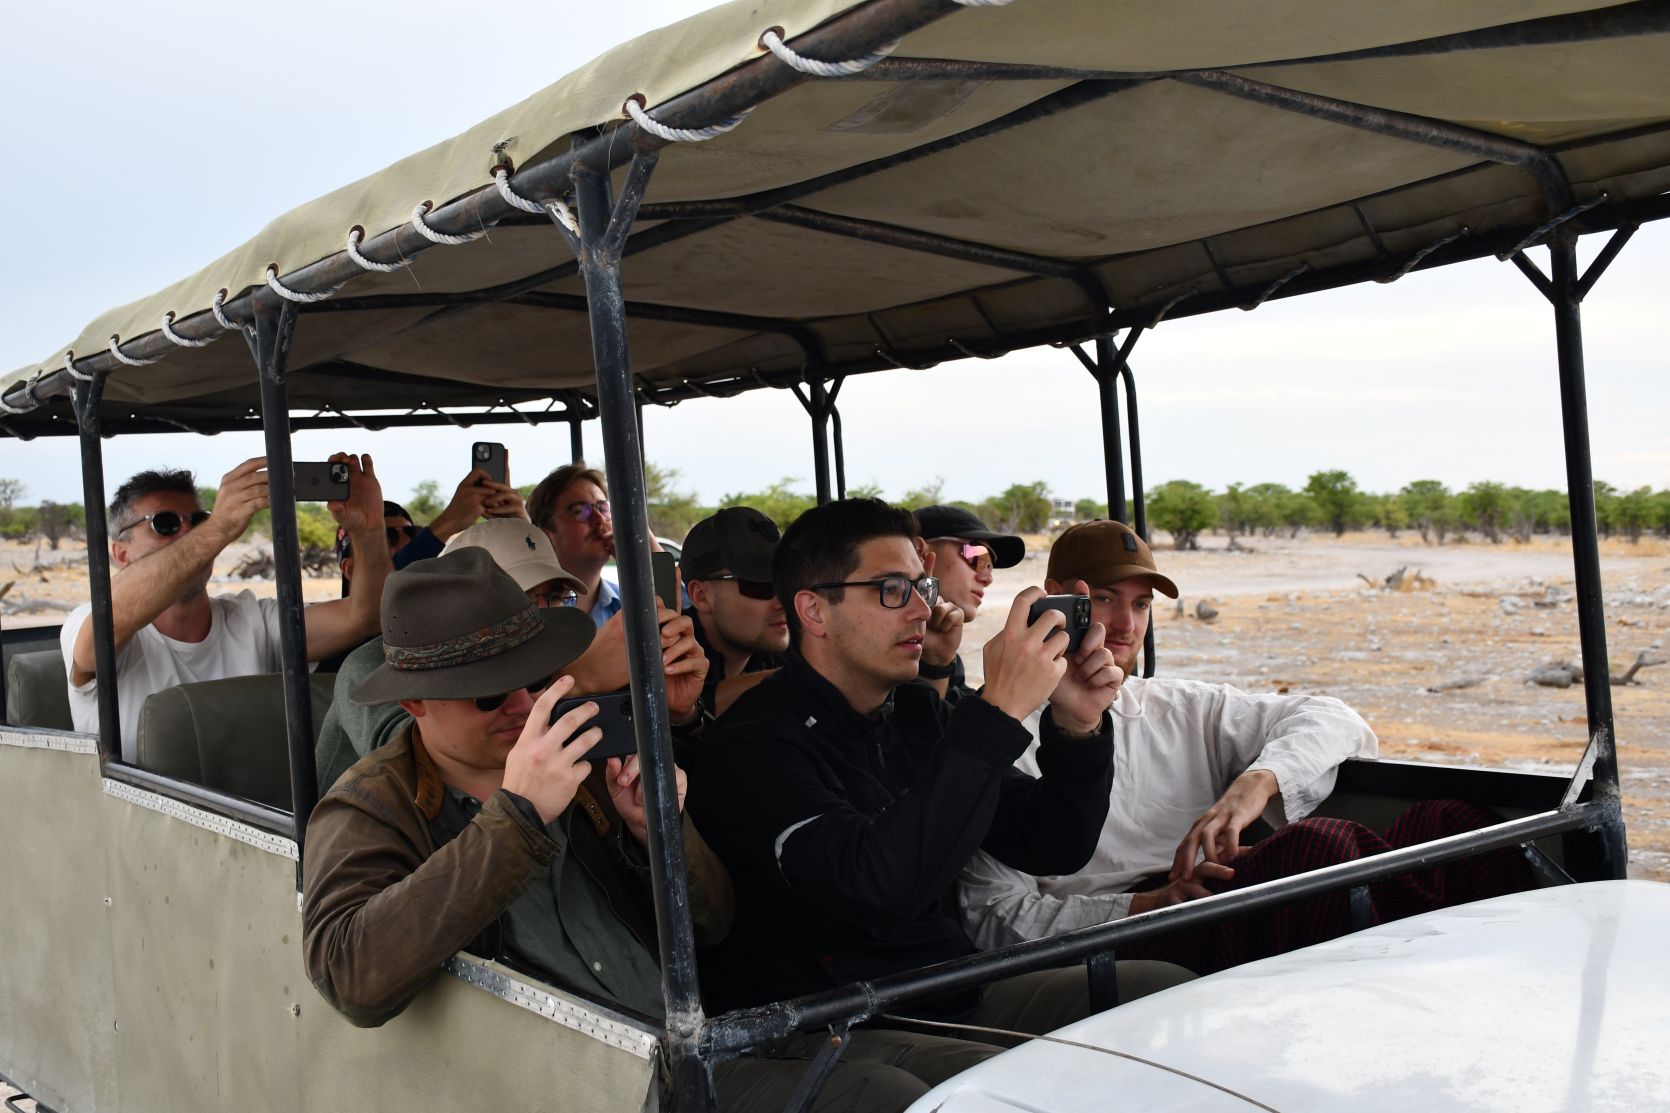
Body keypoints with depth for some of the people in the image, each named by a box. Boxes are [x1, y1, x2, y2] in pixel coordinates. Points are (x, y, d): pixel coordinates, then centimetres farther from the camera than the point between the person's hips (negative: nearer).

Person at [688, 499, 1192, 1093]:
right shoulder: (752, 745, -16)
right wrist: (997, 713, -32)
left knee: (1167, 988, -4)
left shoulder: (917, 712, 9)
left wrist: (1077, 728, -7)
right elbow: (879, 884, -32)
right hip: (826, 1027, -8)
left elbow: (1052, 849, 12)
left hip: (954, 992, 8)